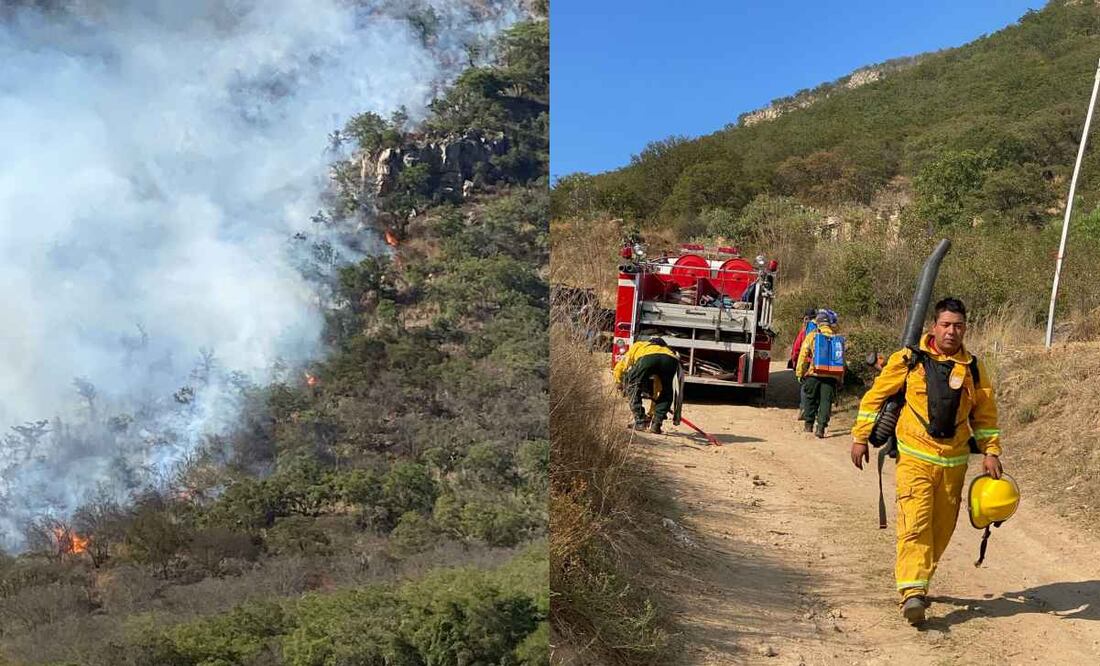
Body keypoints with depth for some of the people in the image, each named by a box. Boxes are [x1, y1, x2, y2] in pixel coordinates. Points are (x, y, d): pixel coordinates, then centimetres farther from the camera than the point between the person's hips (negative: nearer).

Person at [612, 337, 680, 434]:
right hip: (671, 359, 3)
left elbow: (618, 370, 34)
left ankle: (640, 422, 11)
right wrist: (652, 411, 60)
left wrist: (623, 386, 53)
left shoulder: (636, 346, 41)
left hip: (647, 357, -3)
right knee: (666, 394, 27)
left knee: (632, 386, 20)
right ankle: (656, 424, 15)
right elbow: (658, 388, 51)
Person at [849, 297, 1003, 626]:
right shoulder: (909, 359, -2)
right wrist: (860, 437, 1)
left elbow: (985, 415, 17)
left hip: (953, 462, 4)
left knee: (942, 528, 10)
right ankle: (912, 592, -17)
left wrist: (991, 452, 7)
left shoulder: (973, 369, 8)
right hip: (914, 457, -4)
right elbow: (875, 396, 3)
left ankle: (918, 581, 27)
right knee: (915, 522, -15)